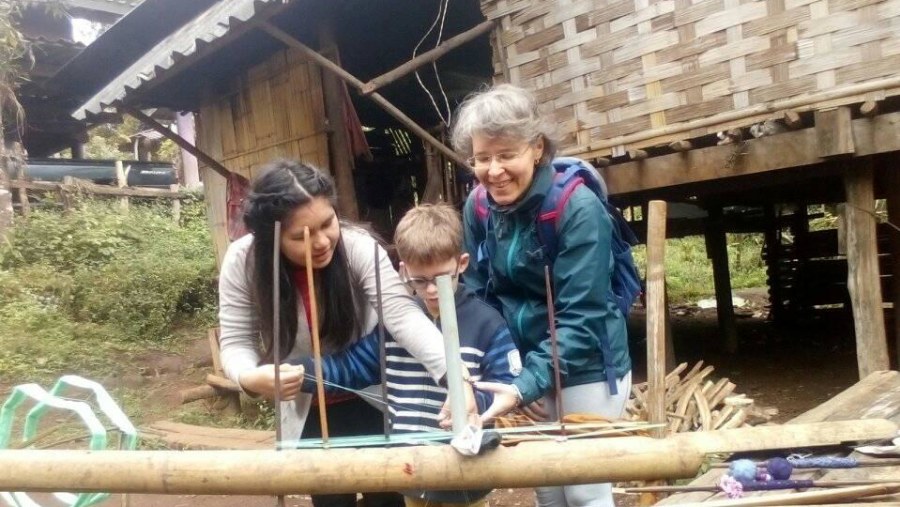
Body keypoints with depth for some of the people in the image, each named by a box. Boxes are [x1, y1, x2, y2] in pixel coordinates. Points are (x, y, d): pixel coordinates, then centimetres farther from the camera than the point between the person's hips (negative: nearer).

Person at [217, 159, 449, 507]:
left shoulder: (358, 246, -25)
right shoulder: (242, 262, -19)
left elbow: (403, 315, -37)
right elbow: (235, 342, -14)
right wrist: (251, 379, -38)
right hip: (306, 412, 1)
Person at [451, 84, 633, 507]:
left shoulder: (579, 209, -22)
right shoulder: (478, 207, -6)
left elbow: (580, 318, -25)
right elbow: (478, 295, 0)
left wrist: (527, 384, -36)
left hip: (587, 370, -5)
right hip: (525, 364, 5)